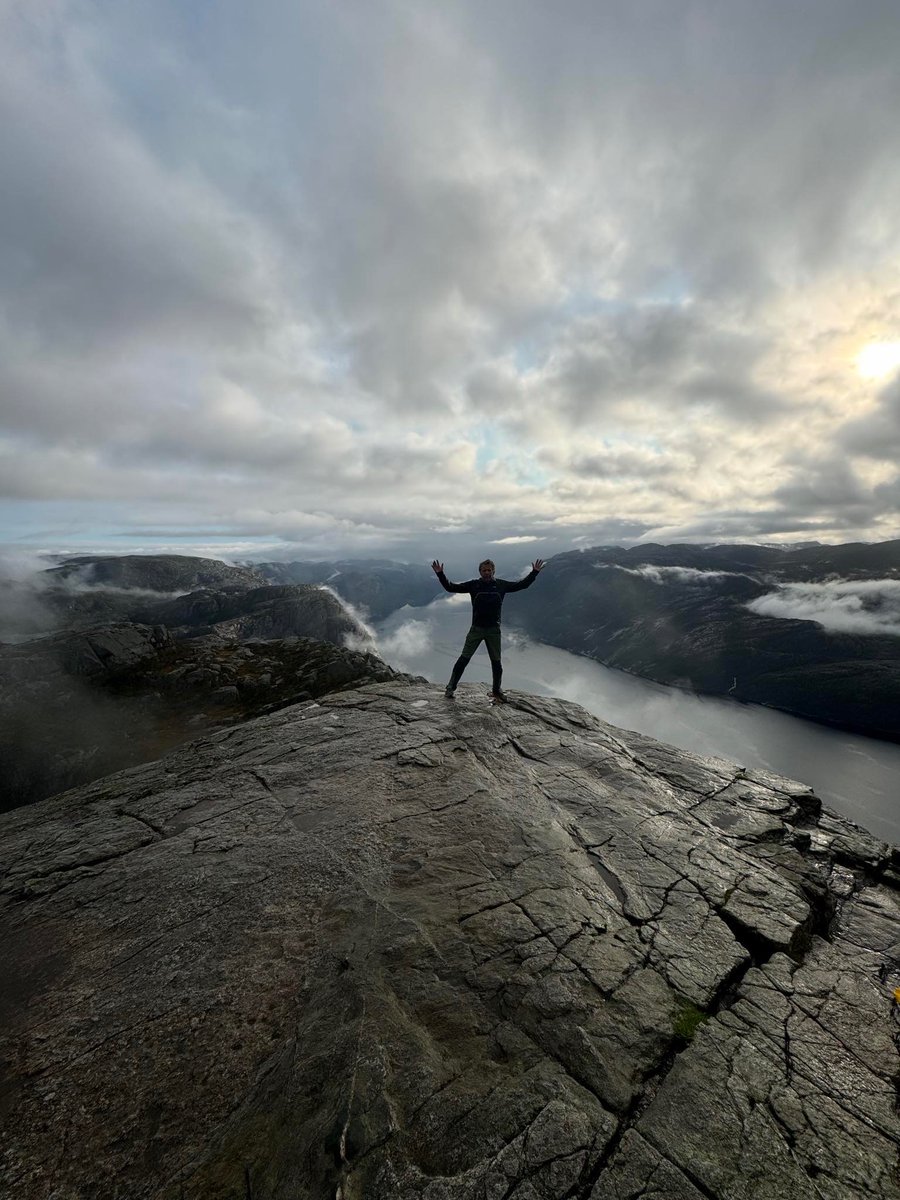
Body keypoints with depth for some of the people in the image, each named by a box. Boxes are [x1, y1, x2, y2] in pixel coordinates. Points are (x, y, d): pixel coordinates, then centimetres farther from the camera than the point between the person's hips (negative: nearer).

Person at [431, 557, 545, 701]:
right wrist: (440, 574, -13)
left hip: (494, 630, 2)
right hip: (476, 629, -1)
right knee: (464, 658, -1)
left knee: (496, 662, 12)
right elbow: (451, 587, -3)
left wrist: (534, 572, 5)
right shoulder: (473, 585, -3)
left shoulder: (501, 585, 2)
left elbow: (521, 585, 10)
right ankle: (450, 688, 10)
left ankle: (497, 690, 31)